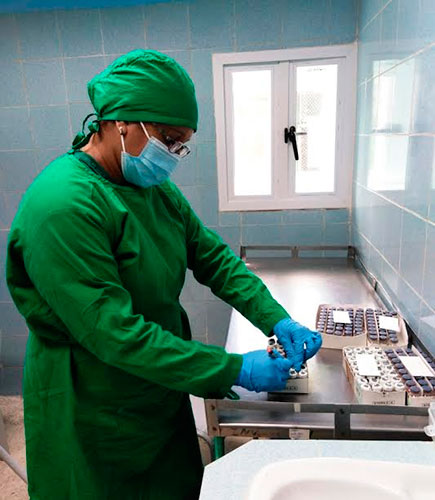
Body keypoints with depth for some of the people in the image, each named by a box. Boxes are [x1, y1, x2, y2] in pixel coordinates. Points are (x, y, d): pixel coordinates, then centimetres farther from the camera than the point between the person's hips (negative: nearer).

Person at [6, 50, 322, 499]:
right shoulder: (62, 205, -28)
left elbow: (214, 258, 1)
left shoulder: (156, 188, 0)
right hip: (95, 423, -7)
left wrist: (277, 320, -11)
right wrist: (236, 370, -28)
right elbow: (113, 332, -30)